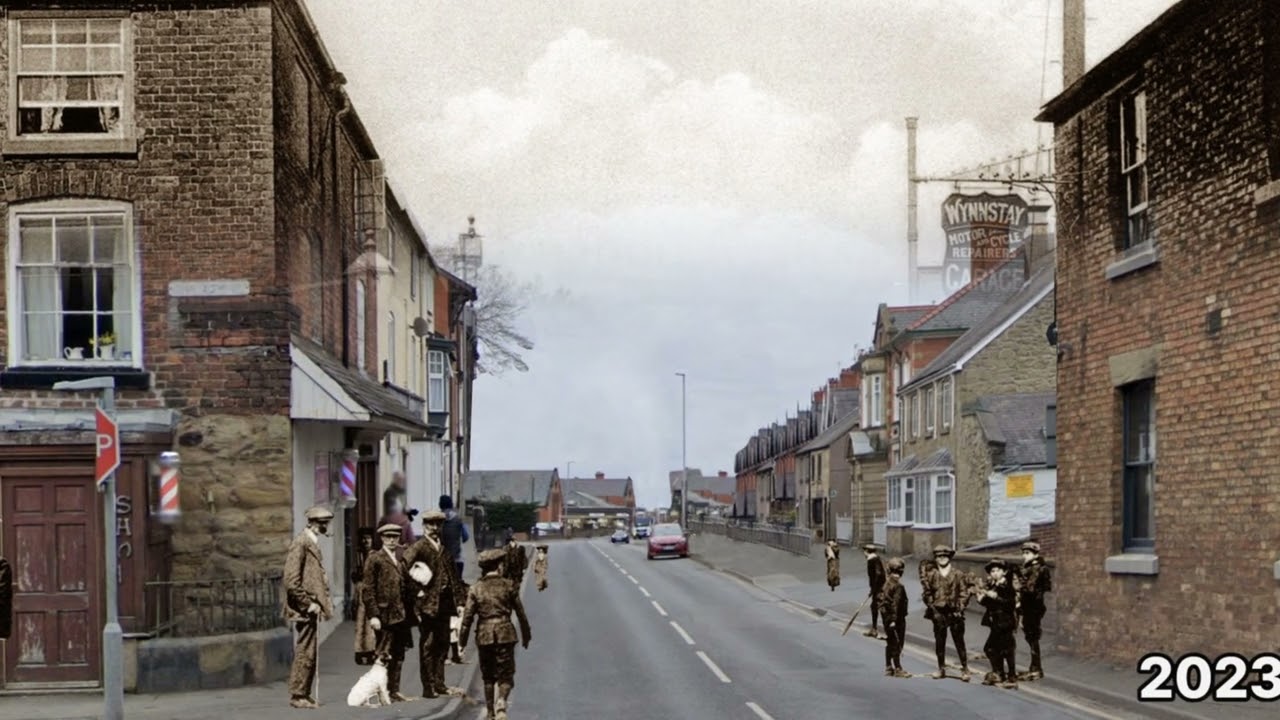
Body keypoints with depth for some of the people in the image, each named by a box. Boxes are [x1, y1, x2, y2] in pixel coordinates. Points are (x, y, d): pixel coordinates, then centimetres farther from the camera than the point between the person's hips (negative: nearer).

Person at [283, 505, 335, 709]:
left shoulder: (313, 543, 16)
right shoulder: (300, 544, -13)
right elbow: (291, 581, -19)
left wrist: (322, 602, 14)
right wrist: (308, 604, -17)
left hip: (312, 608, 9)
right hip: (304, 610, -9)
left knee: (309, 653, 12)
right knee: (305, 653, -6)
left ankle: (304, 694, 18)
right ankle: (297, 695, 0)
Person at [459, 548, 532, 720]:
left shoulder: (476, 588, -1)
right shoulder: (509, 586, -2)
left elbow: (468, 616, -3)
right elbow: (521, 614, 2)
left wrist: (463, 639, 5)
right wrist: (526, 635, 13)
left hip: (484, 635, 2)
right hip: (505, 634, -2)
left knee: (488, 676, 15)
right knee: (505, 675, 3)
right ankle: (501, 702, -24)